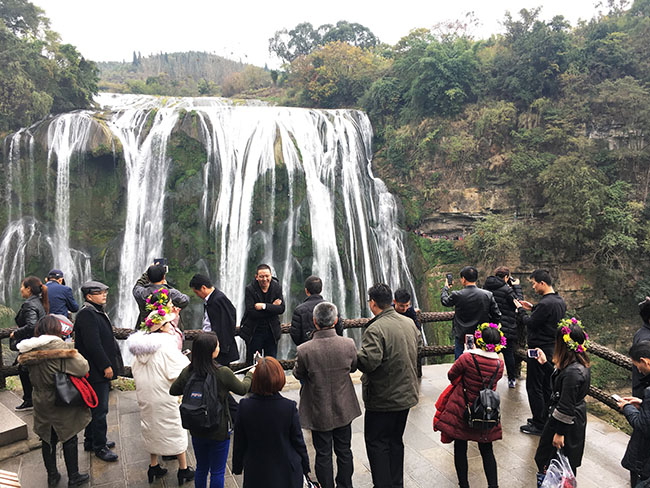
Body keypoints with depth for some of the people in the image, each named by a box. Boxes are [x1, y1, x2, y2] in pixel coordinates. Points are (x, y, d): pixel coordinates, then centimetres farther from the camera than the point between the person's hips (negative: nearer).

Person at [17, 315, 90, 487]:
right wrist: (74, 354, -6)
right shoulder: (61, 347, -22)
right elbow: (82, 369, -24)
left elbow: (32, 376, 10)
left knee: (47, 439, 18)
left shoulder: (29, 350, -1)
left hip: (40, 402, 6)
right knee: (69, 439, 9)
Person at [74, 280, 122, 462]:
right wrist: (106, 366, -20)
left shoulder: (97, 311, 14)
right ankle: (99, 447, 9)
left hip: (99, 369, 10)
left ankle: (91, 440, 32)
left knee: (95, 406, 19)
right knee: (100, 409, -2)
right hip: (95, 371, -10)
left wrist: (110, 363, 19)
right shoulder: (87, 315, -18)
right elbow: (93, 345, -23)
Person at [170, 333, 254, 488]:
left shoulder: (188, 372, -13)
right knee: (217, 472, 14)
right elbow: (242, 389, -6)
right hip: (219, 431, -4)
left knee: (201, 468, 24)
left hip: (196, 430, 4)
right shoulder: (223, 373, -23)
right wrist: (249, 375, 13)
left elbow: (173, 391, 3)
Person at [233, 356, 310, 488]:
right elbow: (298, 440, -9)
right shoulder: (289, 407, -20)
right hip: (286, 473, -1)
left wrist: (237, 467, 12)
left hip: (256, 474, 1)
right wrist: (305, 466, 8)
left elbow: (239, 443, -4)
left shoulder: (245, 406, -16)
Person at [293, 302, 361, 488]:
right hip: (343, 410, 3)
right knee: (344, 451, 21)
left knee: (323, 455, 15)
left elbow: (298, 374, -7)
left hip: (319, 412, -2)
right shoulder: (348, 344, -17)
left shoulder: (305, 350, -25)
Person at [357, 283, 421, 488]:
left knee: (377, 443, 7)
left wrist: (354, 355, -13)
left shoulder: (375, 329, -24)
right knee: (396, 440, 21)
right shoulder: (409, 323, 1)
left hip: (383, 399, -8)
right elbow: (418, 342, 18)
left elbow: (369, 362, -32)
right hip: (406, 394, 8)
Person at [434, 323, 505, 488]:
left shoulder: (467, 358, -20)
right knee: (487, 450, 18)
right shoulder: (499, 365, -8)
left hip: (462, 411, -3)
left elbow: (451, 375, -7)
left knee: (460, 448, 12)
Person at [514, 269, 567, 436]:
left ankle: (539, 425, 8)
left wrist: (521, 309, -4)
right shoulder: (559, 301, 7)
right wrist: (532, 308, 14)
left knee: (534, 387, 1)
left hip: (540, 350, -10)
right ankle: (546, 418, 31)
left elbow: (530, 323, -19)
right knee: (547, 386, 19)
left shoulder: (546, 303, -24)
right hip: (552, 349, 10)